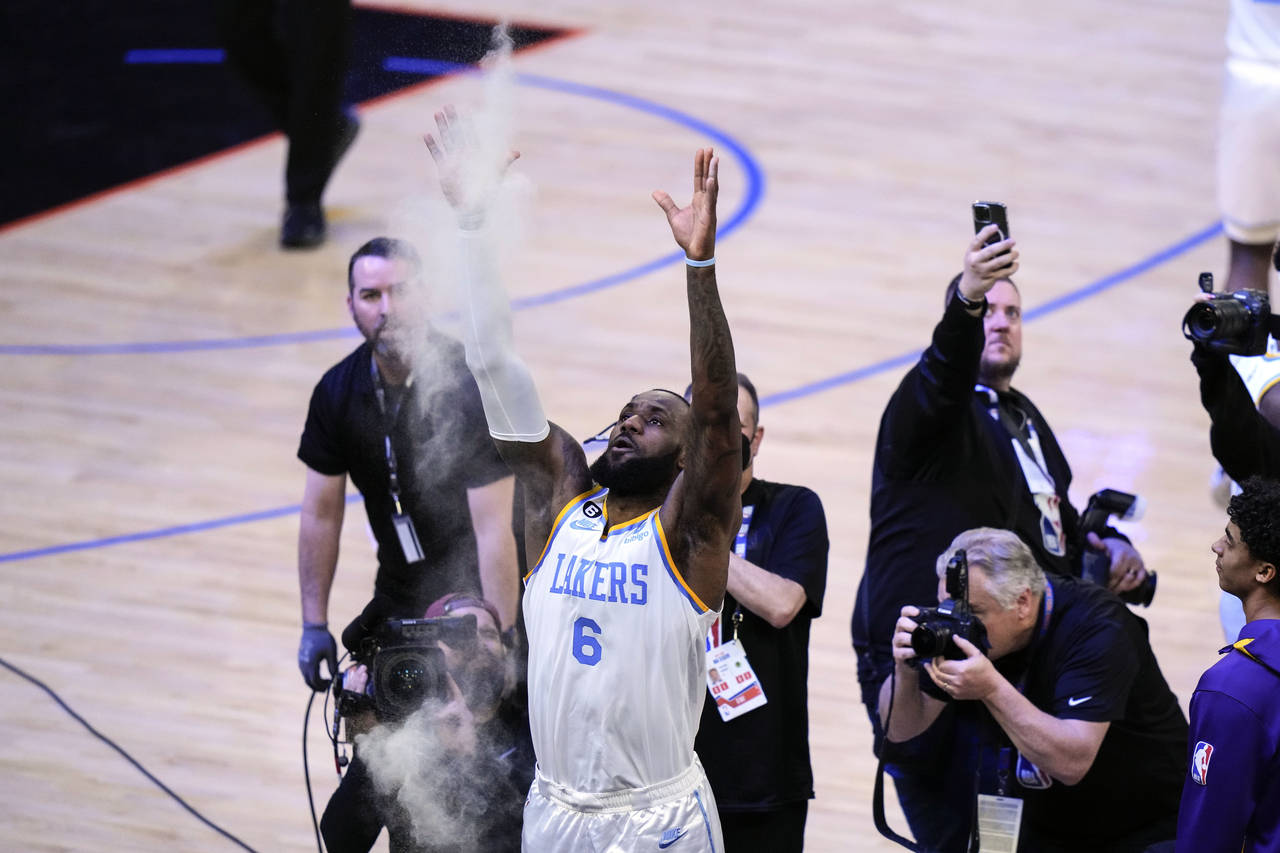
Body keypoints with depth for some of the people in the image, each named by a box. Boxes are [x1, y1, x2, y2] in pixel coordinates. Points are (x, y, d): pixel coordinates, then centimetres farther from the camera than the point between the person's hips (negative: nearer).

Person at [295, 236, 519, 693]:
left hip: (478, 595, -5)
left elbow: (494, 530, -25)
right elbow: (321, 514, 4)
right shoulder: (337, 392, -5)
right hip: (400, 601, 5)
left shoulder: (469, 387, -23)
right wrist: (314, 626, 1)